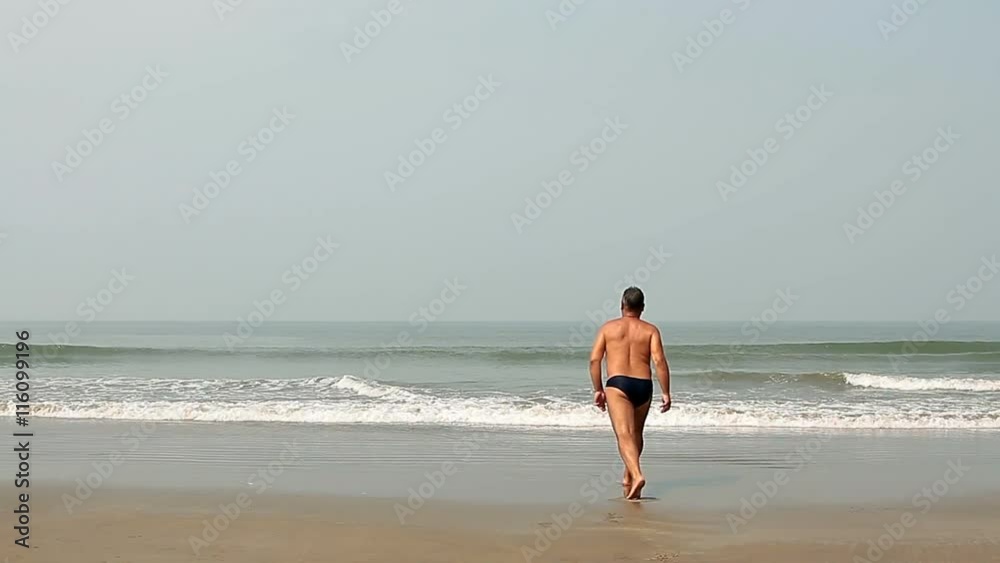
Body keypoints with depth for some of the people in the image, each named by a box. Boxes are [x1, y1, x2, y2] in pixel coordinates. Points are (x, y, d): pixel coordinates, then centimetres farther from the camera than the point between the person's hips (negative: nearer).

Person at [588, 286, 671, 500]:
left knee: (624, 435, -12)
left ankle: (637, 475, -33)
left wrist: (598, 390, 8)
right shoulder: (650, 330, 8)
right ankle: (628, 478, 35)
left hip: (617, 384, -3)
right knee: (636, 433, 22)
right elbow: (659, 360, -4)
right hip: (643, 386, 3)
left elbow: (594, 359, 1)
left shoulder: (609, 327, 9)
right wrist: (665, 393, -3)